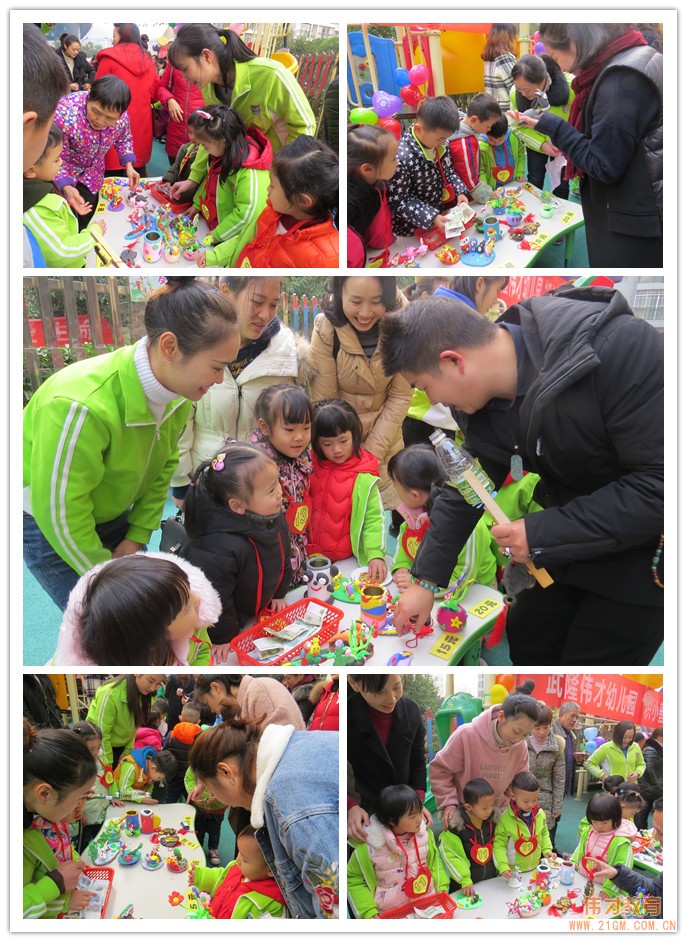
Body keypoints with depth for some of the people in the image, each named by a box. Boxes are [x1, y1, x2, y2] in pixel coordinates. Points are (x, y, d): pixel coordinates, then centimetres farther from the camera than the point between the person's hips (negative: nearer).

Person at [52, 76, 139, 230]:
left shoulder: (122, 117, -23)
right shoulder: (64, 115, -39)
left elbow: (124, 140, 2)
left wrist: (129, 165, -13)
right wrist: (66, 188, -43)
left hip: (92, 171, 4)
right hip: (63, 172, -4)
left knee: (88, 213, 13)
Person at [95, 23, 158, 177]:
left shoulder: (109, 57, -6)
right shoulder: (148, 60, 8)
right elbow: (154, 94, 9)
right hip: (141, 123, 5)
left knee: (114, 171, 0)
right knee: (138, 171, 12)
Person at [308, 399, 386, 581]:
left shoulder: (363, 478, -7)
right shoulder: (310, 468, 1)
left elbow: (374, 519, -6)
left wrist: (376, 555, -18)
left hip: (346, 559, -1)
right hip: (310, 556, 1)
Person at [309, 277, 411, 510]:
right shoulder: (326, 329, -20)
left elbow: (400, 396, -9)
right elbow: (323, 403, -14)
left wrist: (373, 451, -14)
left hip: (385, 443, 2)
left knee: (384, 506, 13)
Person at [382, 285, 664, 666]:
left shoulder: (617, 349, -32)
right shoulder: (480, 398, -7)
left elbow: (661, 483, -33)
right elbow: (464, 491, 7)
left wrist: (544, 533, -28)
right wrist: (426, 580, 9)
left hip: (648, 545, -7)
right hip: (577, 539, 7)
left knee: (592, 658, -2)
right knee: (527, 638, 14)